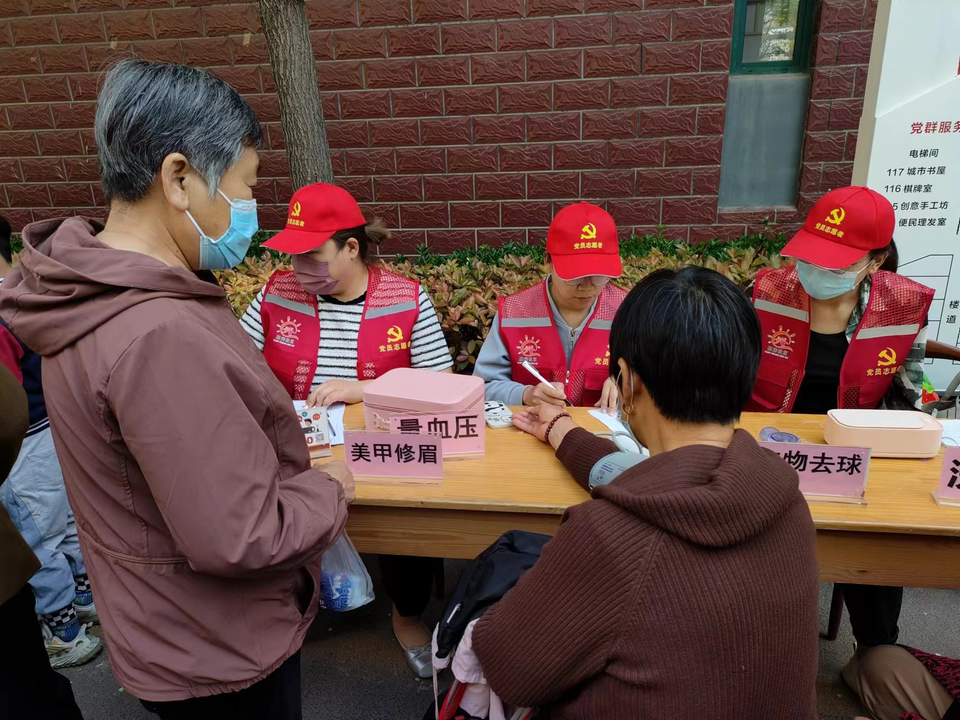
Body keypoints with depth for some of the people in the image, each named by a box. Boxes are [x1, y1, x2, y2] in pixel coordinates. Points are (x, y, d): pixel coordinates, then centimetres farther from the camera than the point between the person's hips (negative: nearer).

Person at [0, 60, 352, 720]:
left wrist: (278, 412, 1)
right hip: (218, 658, -8)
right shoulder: (162, 337, -35)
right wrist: (330, 491, -15)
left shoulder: (94, 301, -4)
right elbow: (241, 538, -31)